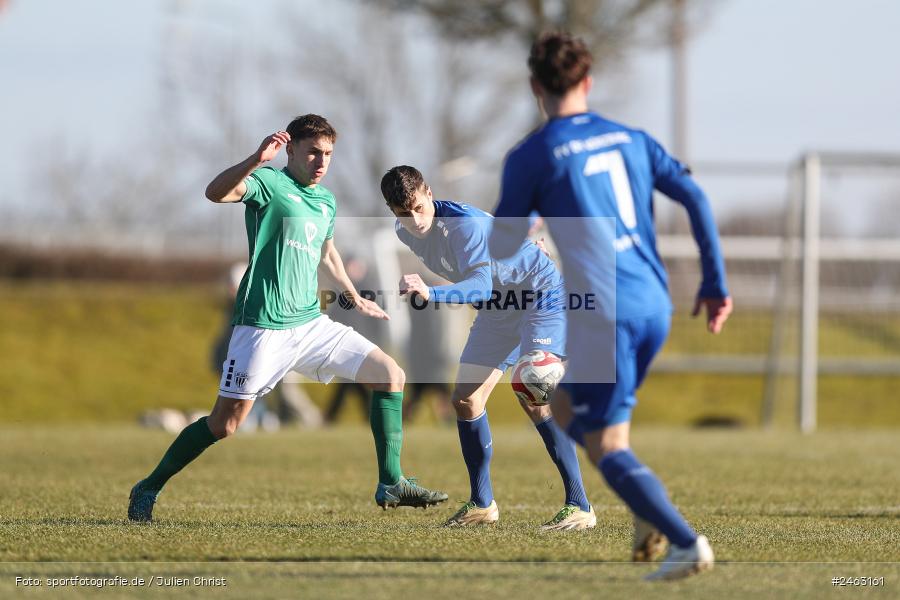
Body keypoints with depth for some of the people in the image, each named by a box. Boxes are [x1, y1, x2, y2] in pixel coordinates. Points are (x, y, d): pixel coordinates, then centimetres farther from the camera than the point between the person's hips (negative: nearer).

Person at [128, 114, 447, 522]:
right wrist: (257, 160, -42)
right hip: (263, 328, -7)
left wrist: (355, 298, 45)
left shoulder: (326, 201, 15)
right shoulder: (269, 183, -7)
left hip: (312, 324, 7)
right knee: (224, 425, -7)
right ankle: (148, 489, 11)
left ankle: (391, 484, 1)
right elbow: (216, 193, -28)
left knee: (391, 375, -1)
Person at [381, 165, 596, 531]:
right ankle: (482, 504, 18)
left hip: (541, 294, -9)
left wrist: (431, 294, -60)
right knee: (465, 399, 3)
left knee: (530, 394, -24)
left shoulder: (467, 225, -31)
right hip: (497, 305, 9)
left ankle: (579, 506, -23)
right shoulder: (405, 233, -5)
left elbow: (481, 285, -46)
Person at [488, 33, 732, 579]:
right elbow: (694, 196, 7)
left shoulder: (530, 157, -2)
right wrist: (716, 283, 10)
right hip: (655, 307, 6)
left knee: (607, 447, -2)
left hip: (603, 317, -6)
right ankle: (649, 512, 6)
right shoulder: (630, 139, 14)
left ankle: (687, 543, -19)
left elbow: (503, 246, 5)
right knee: (567, 411, 23)